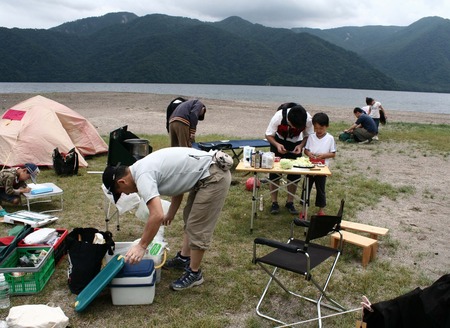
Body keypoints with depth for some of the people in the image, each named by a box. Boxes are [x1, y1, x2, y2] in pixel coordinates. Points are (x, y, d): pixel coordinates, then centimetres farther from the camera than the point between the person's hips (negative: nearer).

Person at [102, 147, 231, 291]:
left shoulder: (142, 176, -18)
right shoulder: (144, 167, 13)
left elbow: (157, 215, -28)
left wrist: (141, 246, -18)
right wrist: (171, 213, 32)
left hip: (214, 177, -11)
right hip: (209, 174, 11)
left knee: (197, 228, -2)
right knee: (190, 218, 23)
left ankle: (194, 273, 14)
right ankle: (184, 258, 37)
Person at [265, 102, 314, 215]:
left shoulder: (308, 119, -29)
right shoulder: (279, 116, -34)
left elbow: (308, 135, -11)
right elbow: (269, 135, -22)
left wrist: (301, 145, -29)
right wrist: (277, 145, -40)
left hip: (296, 144, 2)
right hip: (279, 142, -1)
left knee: (294, 174, -1)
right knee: (274, 172, -5)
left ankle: (290, 202, 14)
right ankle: (274, 202, 6)